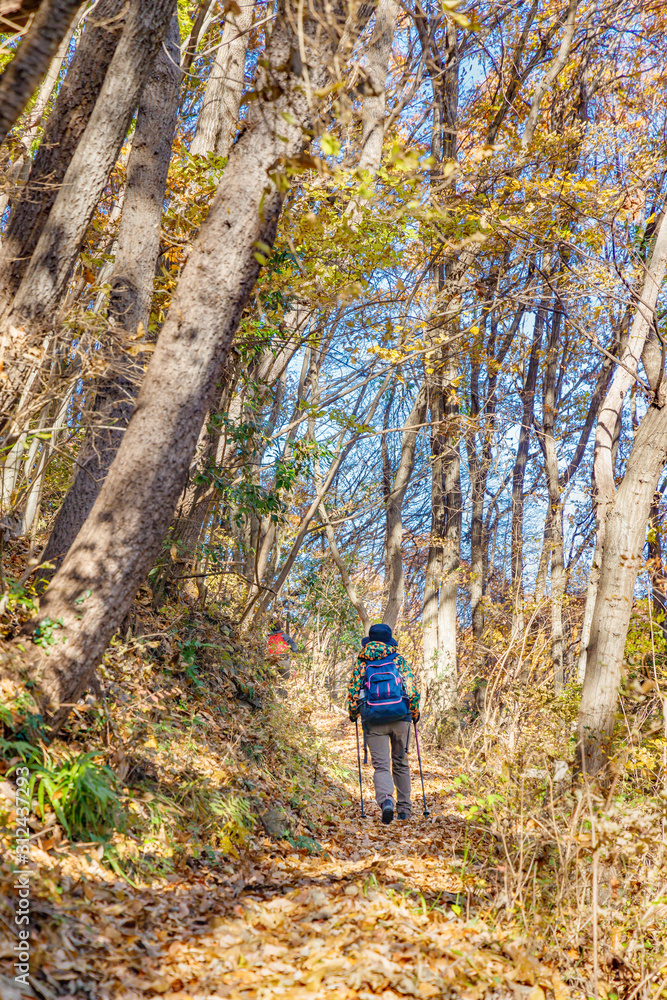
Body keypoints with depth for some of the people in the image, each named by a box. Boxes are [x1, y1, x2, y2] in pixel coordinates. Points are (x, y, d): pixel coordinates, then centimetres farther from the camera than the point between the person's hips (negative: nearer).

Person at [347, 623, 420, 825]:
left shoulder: (361, 662, 5)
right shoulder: (399, 660, 5)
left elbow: (353, 690, 2)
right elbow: (412, 689, -1)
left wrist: (353, 714, 18)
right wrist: (415, 712, 13)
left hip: (374, 721, -1)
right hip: (400, 719, 1)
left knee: (381, 765, 2)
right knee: (400, 764, 17)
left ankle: (386, 800, -24)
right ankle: (404, 809, 23)